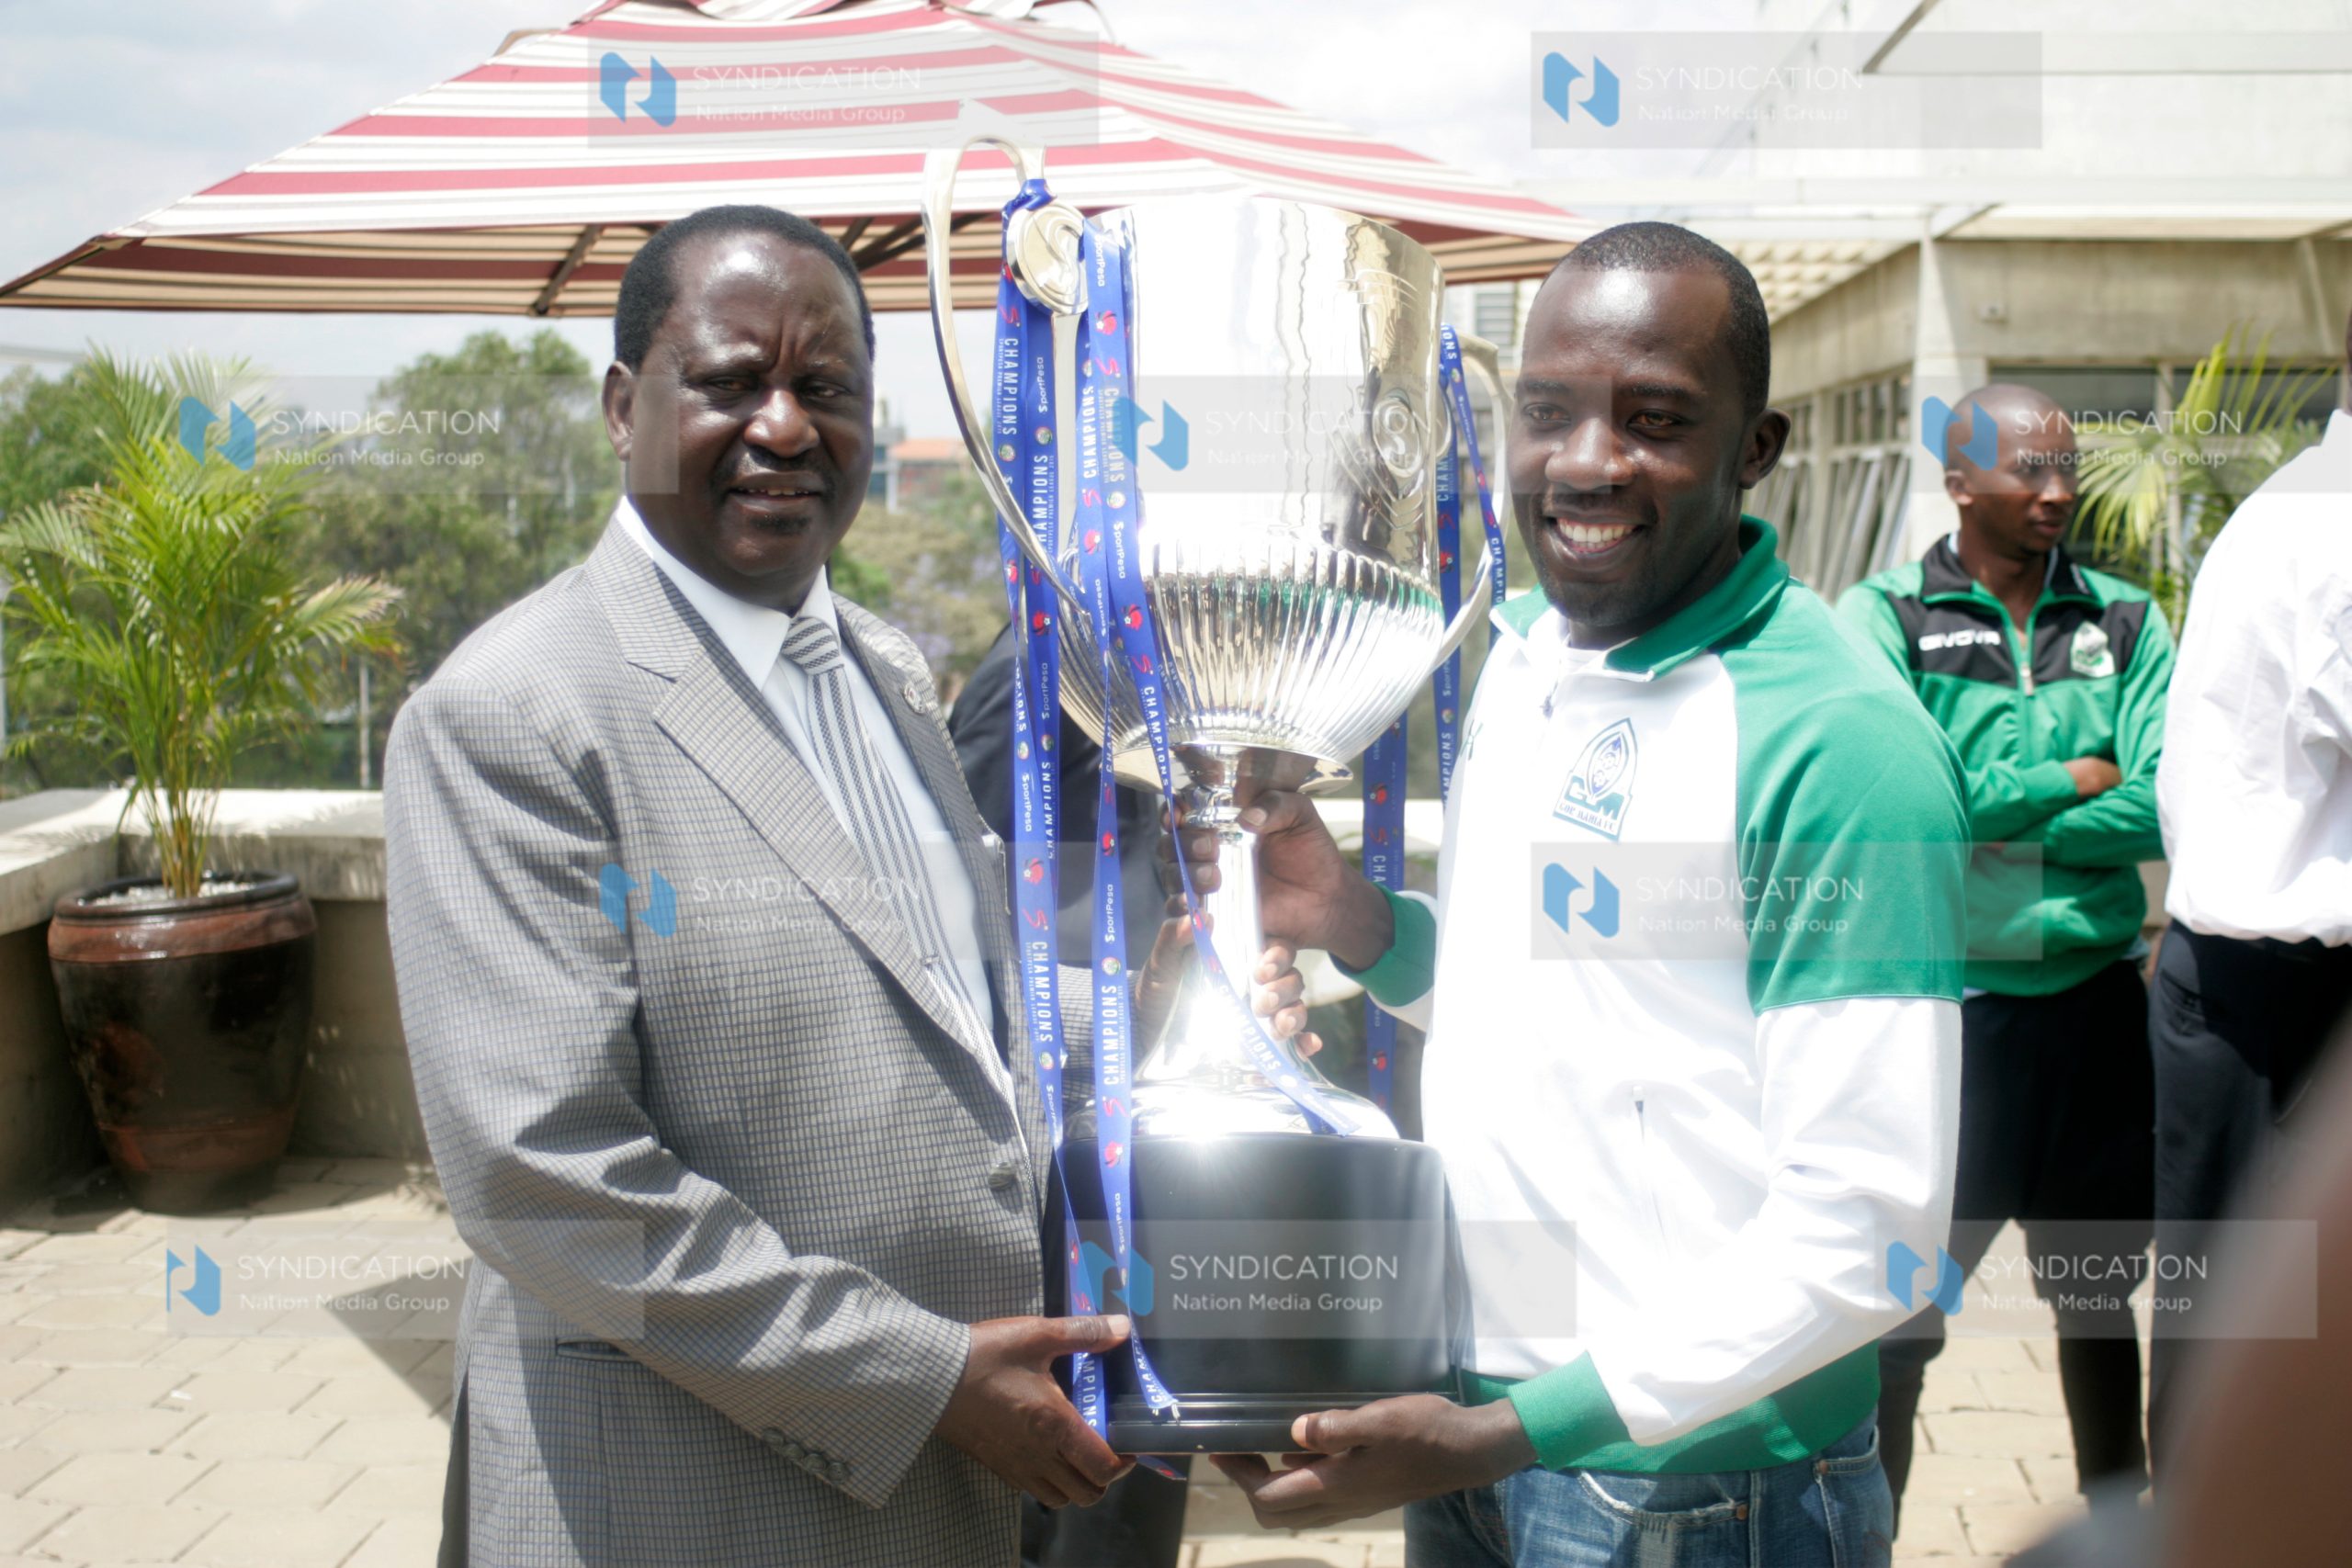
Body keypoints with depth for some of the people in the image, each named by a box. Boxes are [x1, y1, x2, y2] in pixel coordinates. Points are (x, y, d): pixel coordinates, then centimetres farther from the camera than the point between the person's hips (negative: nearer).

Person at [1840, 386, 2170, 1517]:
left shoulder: (2124, 621, 5)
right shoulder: (1884, 613, -4)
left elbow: (2169, 810, -8)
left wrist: (1997, 818, -15)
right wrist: (2070, 784, -10)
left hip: (2093, 1005, 4)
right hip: (1940, 1006, -4)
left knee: (2096, 1295, 20)